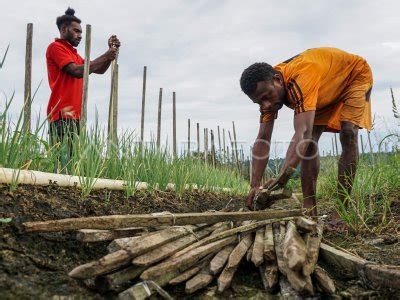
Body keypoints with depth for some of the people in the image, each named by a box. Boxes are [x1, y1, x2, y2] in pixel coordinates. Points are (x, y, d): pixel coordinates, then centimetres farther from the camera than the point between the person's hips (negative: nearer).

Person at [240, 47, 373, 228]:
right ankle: (309, 209, -8)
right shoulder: (268, 88, -21)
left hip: (355, 74, -6)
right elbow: (262, 140, -23)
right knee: (310, 141, -10)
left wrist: (283, 175, -66)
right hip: (326, 92, 6)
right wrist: (254, 186, -30)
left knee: (348, 133, -26)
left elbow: (302, 132, -55)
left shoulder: (299, 78, -45)